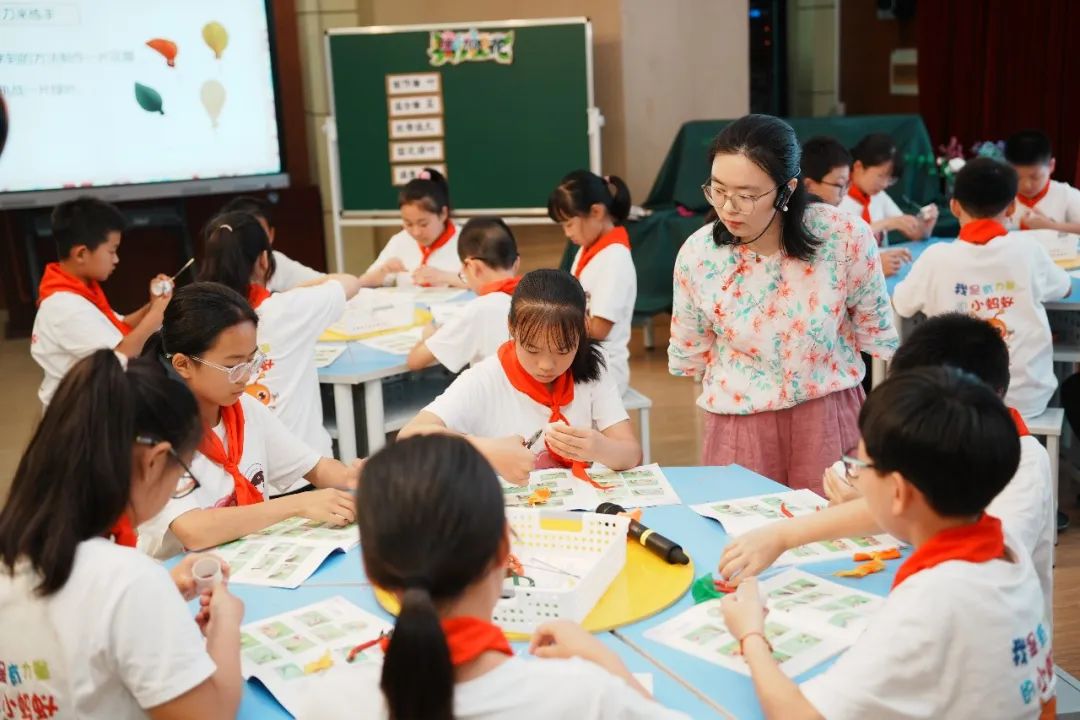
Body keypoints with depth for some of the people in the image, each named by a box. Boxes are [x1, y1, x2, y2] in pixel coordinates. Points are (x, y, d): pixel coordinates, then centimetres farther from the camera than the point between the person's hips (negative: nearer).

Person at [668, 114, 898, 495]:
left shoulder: (845, 236, -15)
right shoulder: (697, 254, -12)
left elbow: (875, 329, 2)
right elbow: (687, 356, 4)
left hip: (830, 412, 0)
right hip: (739, 421, 0)